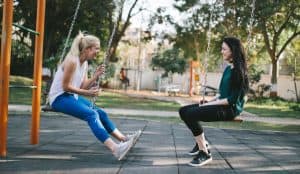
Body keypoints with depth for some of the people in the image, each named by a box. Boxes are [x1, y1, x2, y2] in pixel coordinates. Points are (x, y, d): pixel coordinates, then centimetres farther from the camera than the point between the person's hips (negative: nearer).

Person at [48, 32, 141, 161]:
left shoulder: (85, 63, 9)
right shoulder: (72, 61, -19)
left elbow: (83, 87, 7)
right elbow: (65, 87, -20)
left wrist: (96, 76, -5)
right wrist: (87, 93, -22)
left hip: (72, 96, 10)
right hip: (60, 98, -10)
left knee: (100, 113, -2)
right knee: (91, 114, -27)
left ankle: (123, 139, -4)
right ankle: (114, 149, -39)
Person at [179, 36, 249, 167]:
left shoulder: (238, 71, -15)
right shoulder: (228, 68, 14)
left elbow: (233, 99, -19)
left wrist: (210, 104, -15)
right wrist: (210, 100, 4)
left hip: (231, 108, -9)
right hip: (222, 104, 10)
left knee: (190, 114, -26)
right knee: (184, 111, 5)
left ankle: (204, 153, -17)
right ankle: (201, 143, 17)